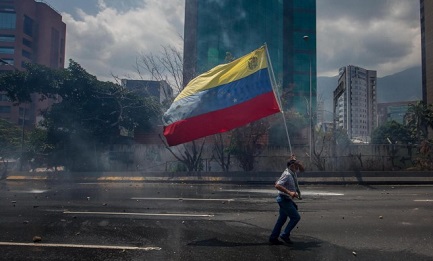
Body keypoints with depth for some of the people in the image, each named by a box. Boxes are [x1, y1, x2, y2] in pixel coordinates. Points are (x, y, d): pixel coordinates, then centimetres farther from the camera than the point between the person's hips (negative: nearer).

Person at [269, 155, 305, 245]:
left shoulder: (293, 172, 7)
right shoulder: (287, 174, -20)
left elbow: (302, 169, 24)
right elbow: (277, 185, -29)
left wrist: (296, 161, 9)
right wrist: (289, 192, -33)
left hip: (287, 199, 9)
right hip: (285, 199, -9)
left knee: (282, 218, 13)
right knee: (296, 217, -4)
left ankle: (273, 238, 19)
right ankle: (285, 235, 3)